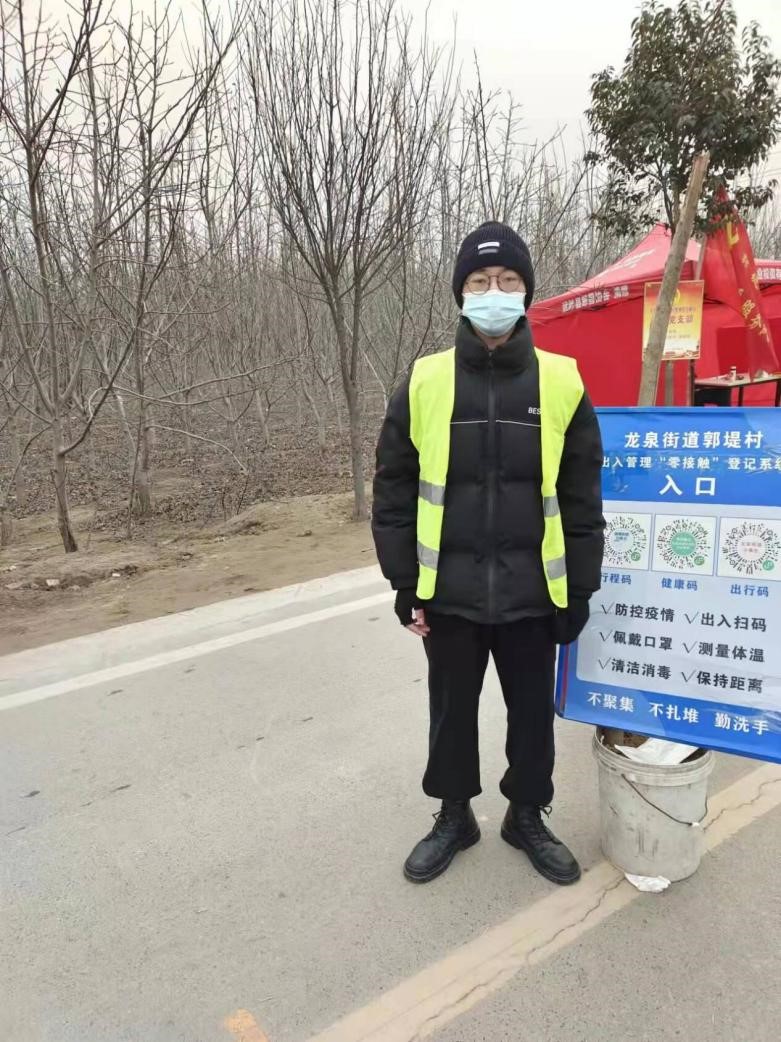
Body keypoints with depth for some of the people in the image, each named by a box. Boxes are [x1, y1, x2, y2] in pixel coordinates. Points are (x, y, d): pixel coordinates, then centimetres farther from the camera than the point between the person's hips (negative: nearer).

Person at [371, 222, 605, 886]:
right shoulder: (424, 383, -3)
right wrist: (406, 584, -2)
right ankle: (454, 816, 40)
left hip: (531, 594, 0)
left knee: (533, 713, 16)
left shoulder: (561, 384, -3)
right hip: (450, 593, 0)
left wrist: (579, 591, 0)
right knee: (452, 711, 16)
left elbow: (582, 502, 0)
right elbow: (393, 492, 0)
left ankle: (527, 816, 41)